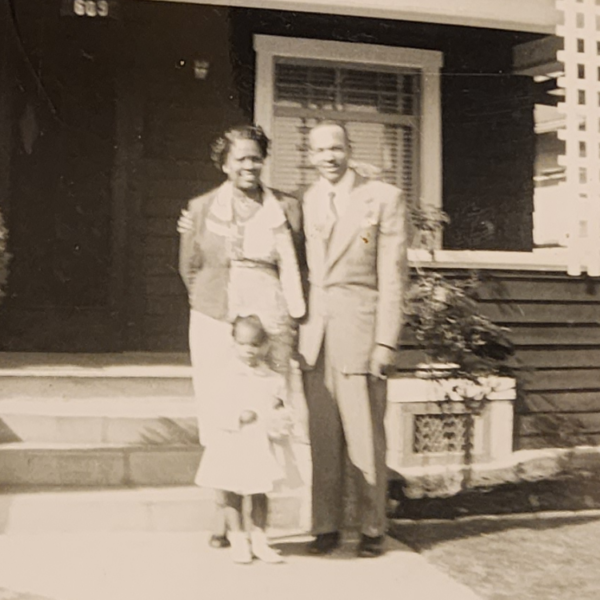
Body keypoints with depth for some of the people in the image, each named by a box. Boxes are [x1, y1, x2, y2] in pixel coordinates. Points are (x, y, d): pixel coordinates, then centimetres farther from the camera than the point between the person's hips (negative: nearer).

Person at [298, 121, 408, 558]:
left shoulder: (383, 198, 1)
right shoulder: (306, 201, 13)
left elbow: (393, 275, -3)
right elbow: (301, 270, 15)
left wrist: (387, 341, -8)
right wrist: (298, 330, 8)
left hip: (360, 330, -3)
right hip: (315, 334, 4)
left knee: (365, 436, 1)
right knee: (323, 437, 6)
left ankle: (373, 530, 14)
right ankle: (327, 527, 17)